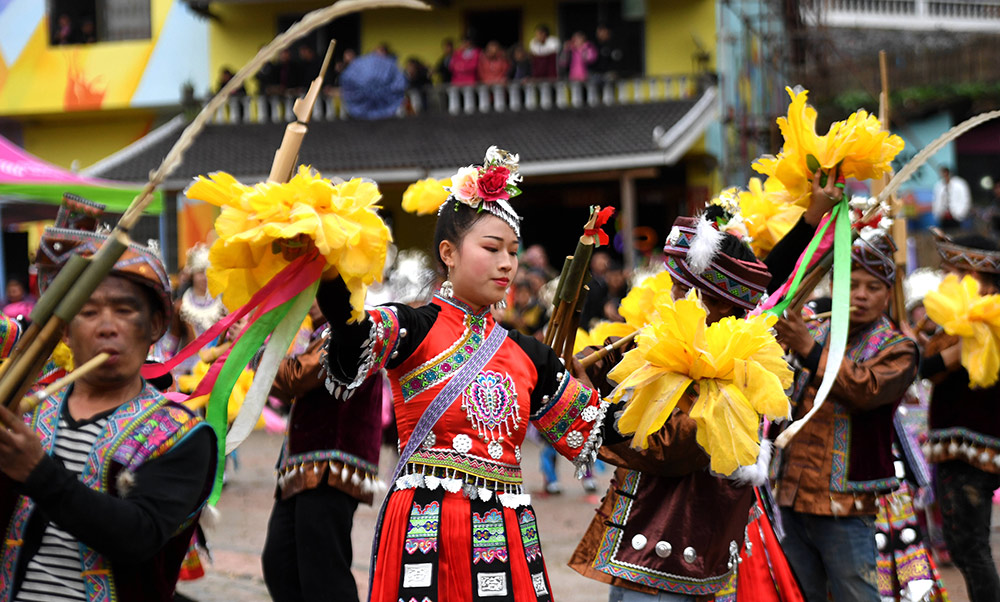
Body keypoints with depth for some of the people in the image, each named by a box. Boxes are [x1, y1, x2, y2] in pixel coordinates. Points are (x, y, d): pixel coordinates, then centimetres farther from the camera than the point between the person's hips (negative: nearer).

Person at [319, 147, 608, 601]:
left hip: (509, 532, 5)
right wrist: (333, 278, -42)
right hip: (427, 526, -5)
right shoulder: (412, 329, -1)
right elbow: (356, 342, -25)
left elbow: (592, 437, 18)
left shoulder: (529, 356, 14)